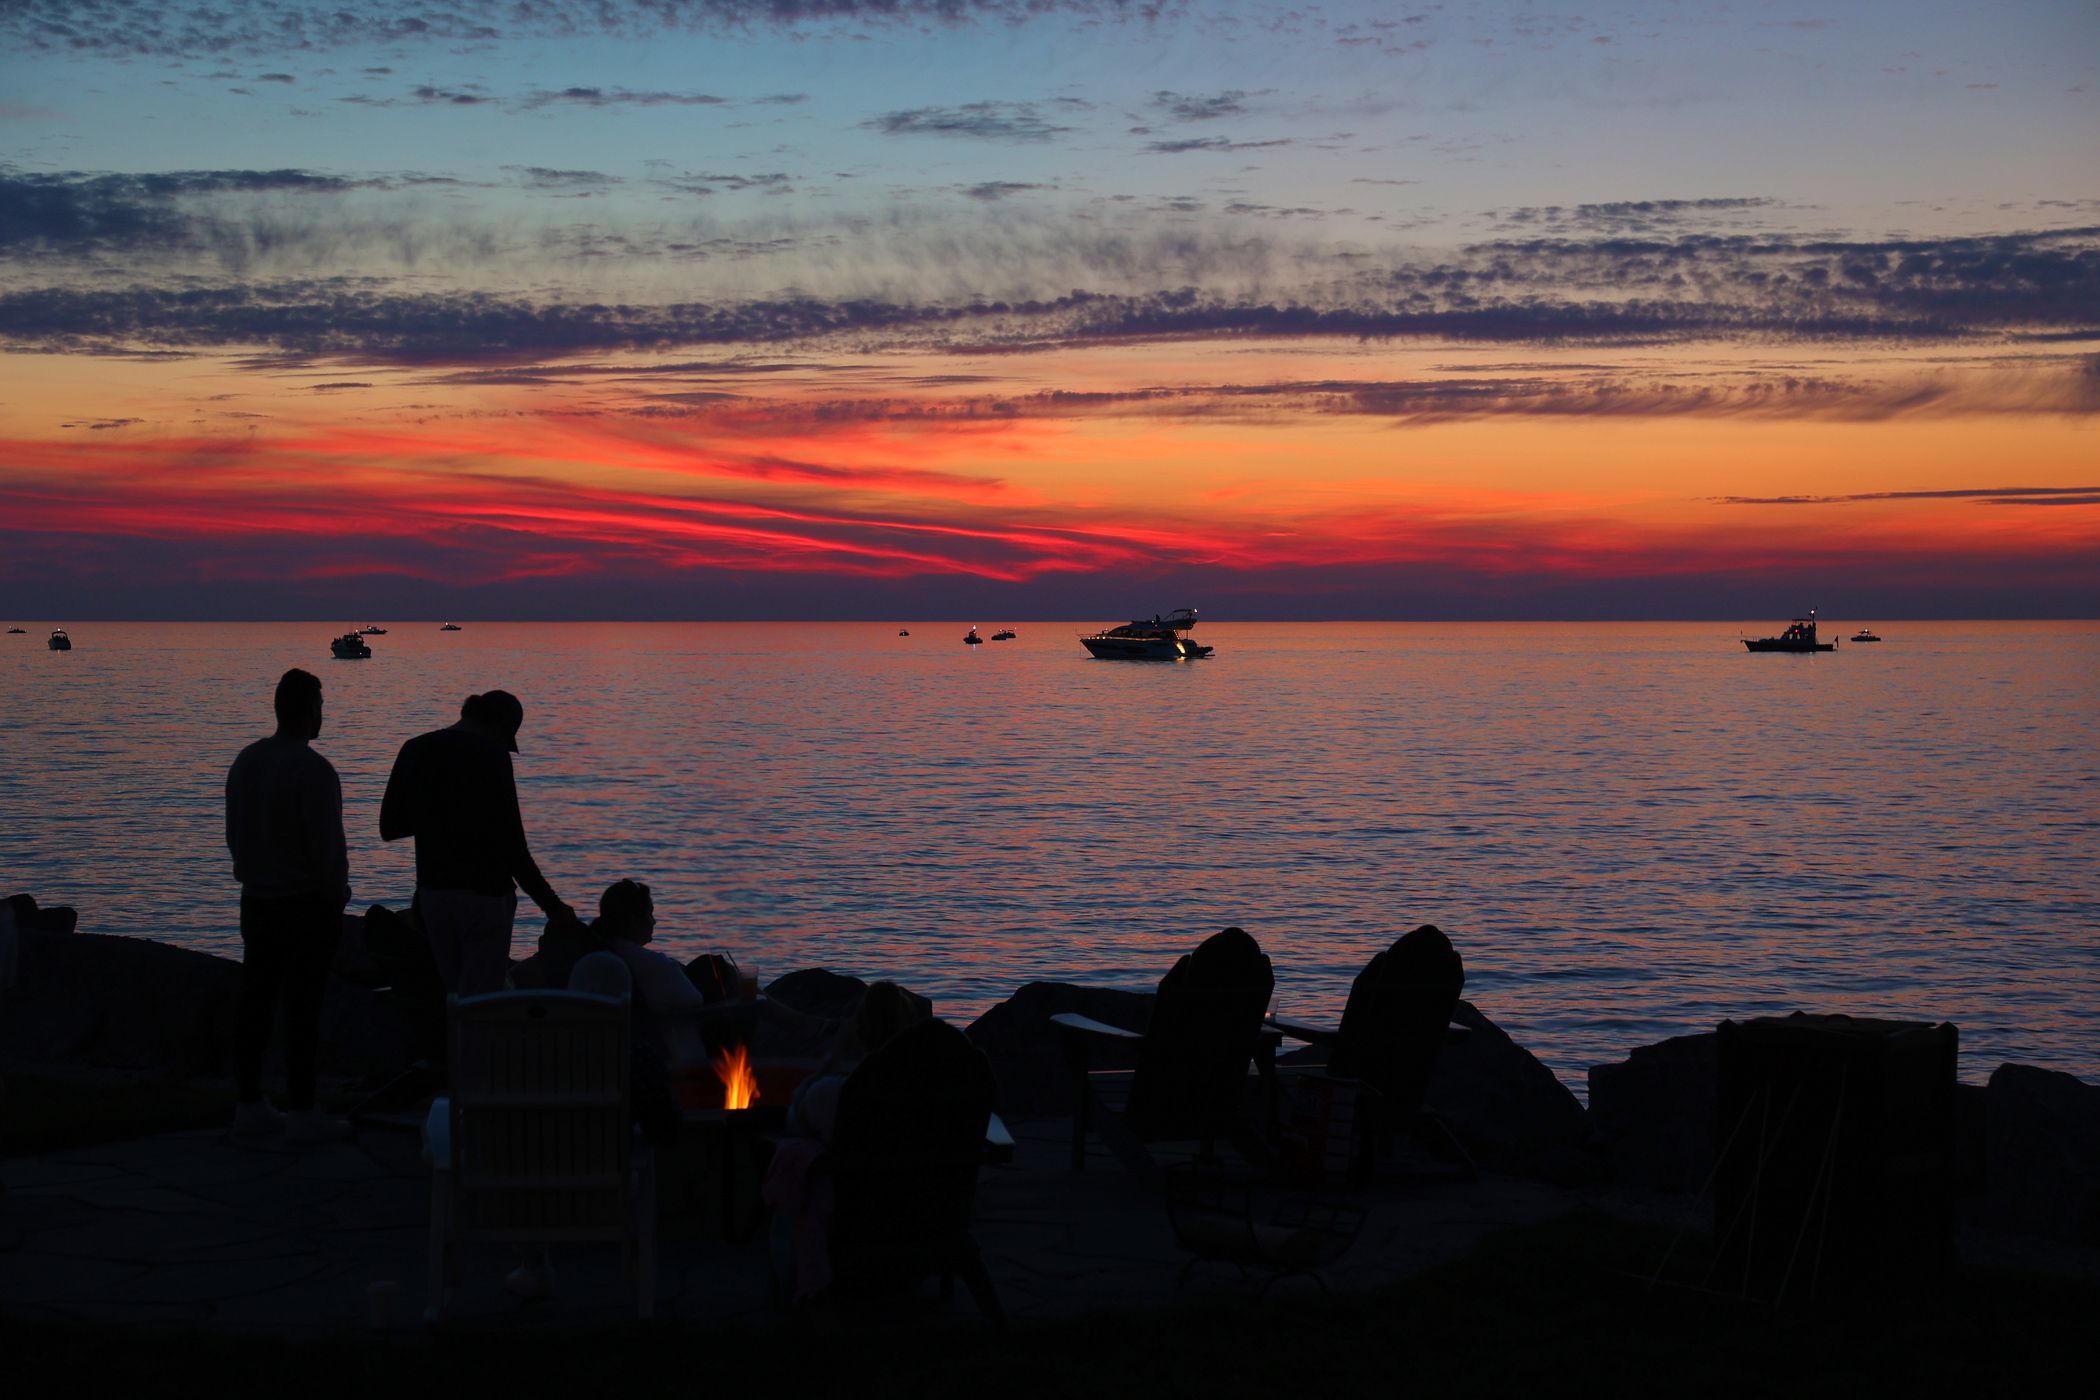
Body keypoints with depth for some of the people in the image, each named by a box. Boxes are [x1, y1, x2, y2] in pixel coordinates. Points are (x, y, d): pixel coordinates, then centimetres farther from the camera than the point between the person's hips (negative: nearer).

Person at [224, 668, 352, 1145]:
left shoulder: (246, 761, 6)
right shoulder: (313, 770, -18)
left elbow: (234, 833, 12)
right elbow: (327, 845, -17)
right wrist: (338, 896, -3)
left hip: (257, 900, 8)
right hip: (308, 903, -8)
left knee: (255, 1001, 10)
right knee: (303, 1006, -3)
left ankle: (250, 1107, 15)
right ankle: (301, 1112, 0)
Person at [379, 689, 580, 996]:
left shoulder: (414, 750, 6)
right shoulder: (490, 756, -12)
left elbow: (389, 828, 10)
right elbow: (511, 845, -15)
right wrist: (553, 906, -9)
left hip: (432, 889, 6)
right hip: (484, 892, -6)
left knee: (455, 994, 16)